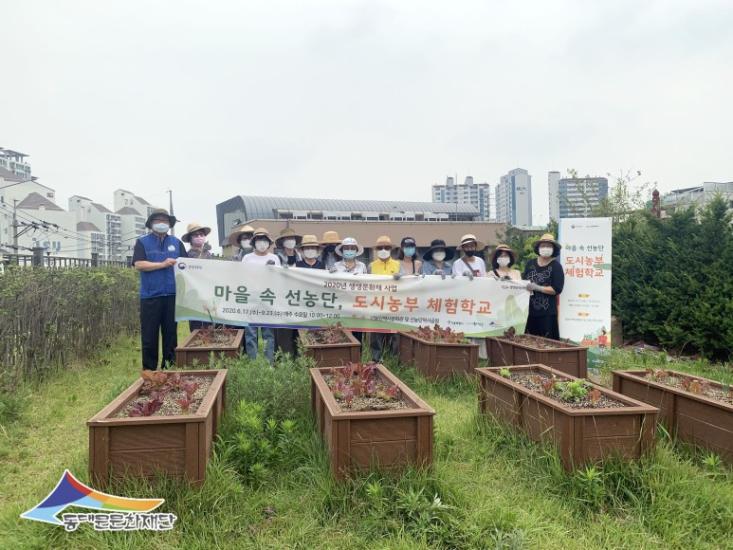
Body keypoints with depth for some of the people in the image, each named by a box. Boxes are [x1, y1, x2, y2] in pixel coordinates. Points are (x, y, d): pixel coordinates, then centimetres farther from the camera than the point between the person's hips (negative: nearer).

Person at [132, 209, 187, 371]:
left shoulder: (176, 242, 14)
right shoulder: (142, 242, 5)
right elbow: (139, 264, -8)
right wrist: (163, 264, -13)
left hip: (172, 295, 3)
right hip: (150, 296, -2)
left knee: (171, 333, 8)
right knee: (149, 335, 1)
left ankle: (170, 367, 17)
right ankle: (149, 370, 10)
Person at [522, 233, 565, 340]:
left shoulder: (556, 266, -2)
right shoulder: (530, 263, 11)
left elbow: (557, 289, -9)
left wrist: (537, 288, -15)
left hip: (547, 313, -4)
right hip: (530, 310, 4)